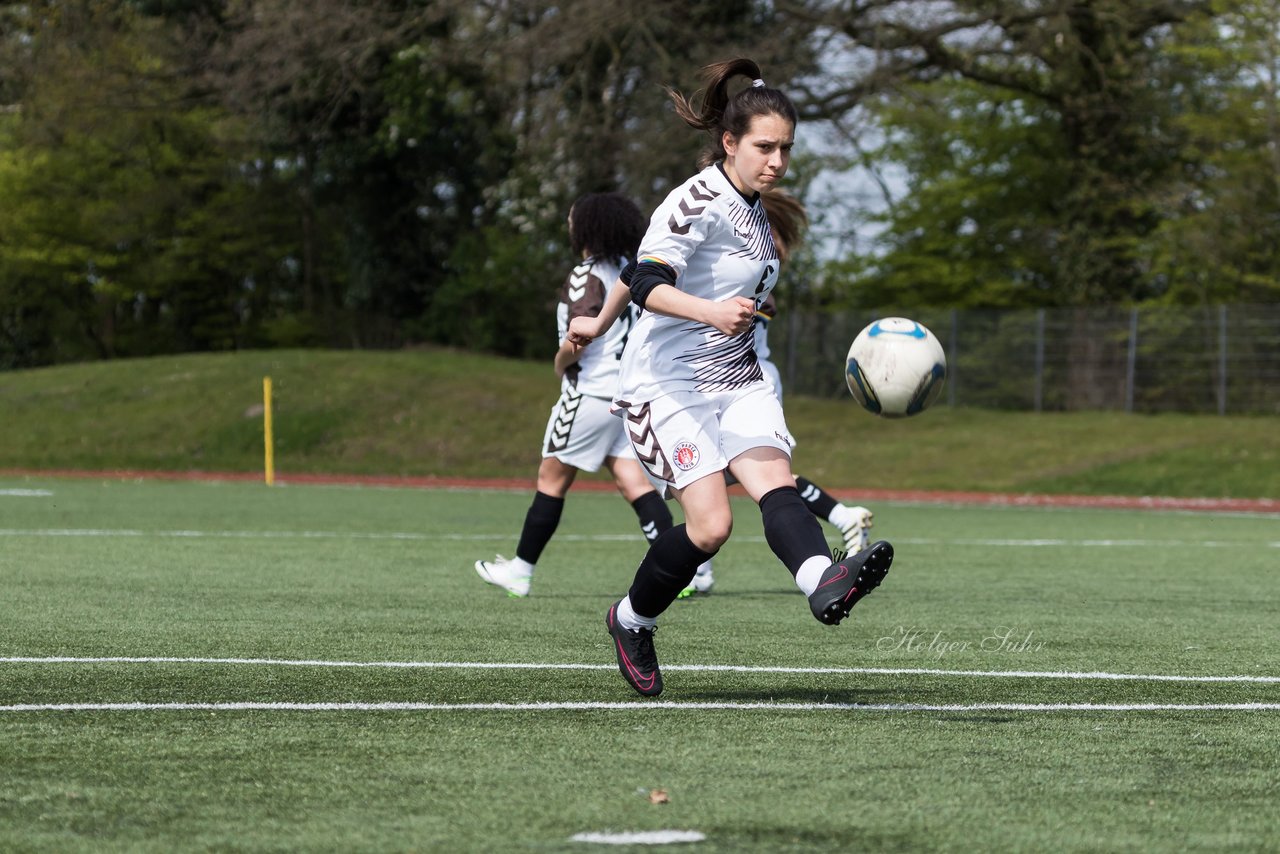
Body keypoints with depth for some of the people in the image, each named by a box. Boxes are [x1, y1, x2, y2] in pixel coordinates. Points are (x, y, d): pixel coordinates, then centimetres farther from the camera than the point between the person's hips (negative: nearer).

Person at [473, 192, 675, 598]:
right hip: (629, 392, 7)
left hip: (591, 393, -7)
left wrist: (560, 361, -4)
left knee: (552, 479, 5)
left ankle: (521, 569, 12)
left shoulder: (586, 276, -14)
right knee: (633, 481, 1)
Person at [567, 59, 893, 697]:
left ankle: (823, 583, -50)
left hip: (734, 378, 8)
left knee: (776, 482, -22)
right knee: (710, 524, -19)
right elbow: (648, 282, -27)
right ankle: (631, 621, 8)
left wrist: (600, 323, 35)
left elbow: (649, 261, 25)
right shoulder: (698, 202, -13)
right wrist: (711, 312, -45)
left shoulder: (751, 206, 13)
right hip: (668, 382, -8)